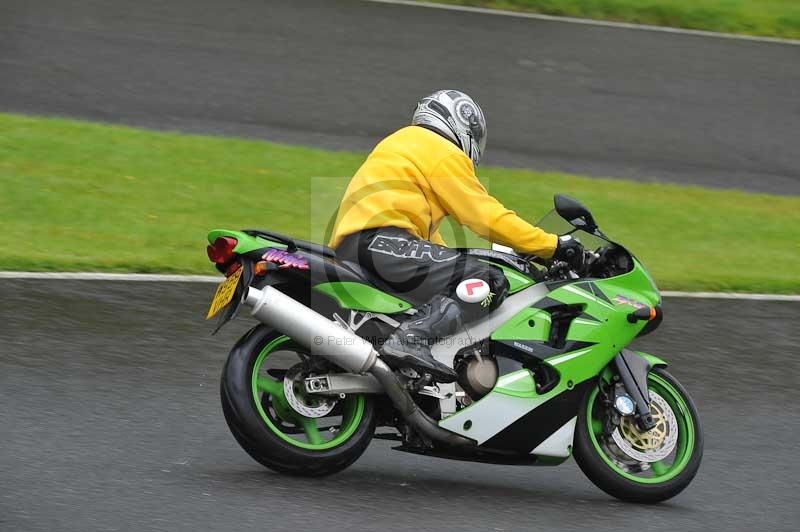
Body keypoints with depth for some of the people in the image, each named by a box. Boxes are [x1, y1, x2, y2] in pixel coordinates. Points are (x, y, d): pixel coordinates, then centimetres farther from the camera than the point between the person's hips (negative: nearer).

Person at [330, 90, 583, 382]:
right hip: (382, 243, -10)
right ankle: (411, 339, -35)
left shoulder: (402, 143, 31)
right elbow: (485, 216, -5)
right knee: (488, 281, -19)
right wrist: (553, 245, -1)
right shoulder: (444, 153, 2)